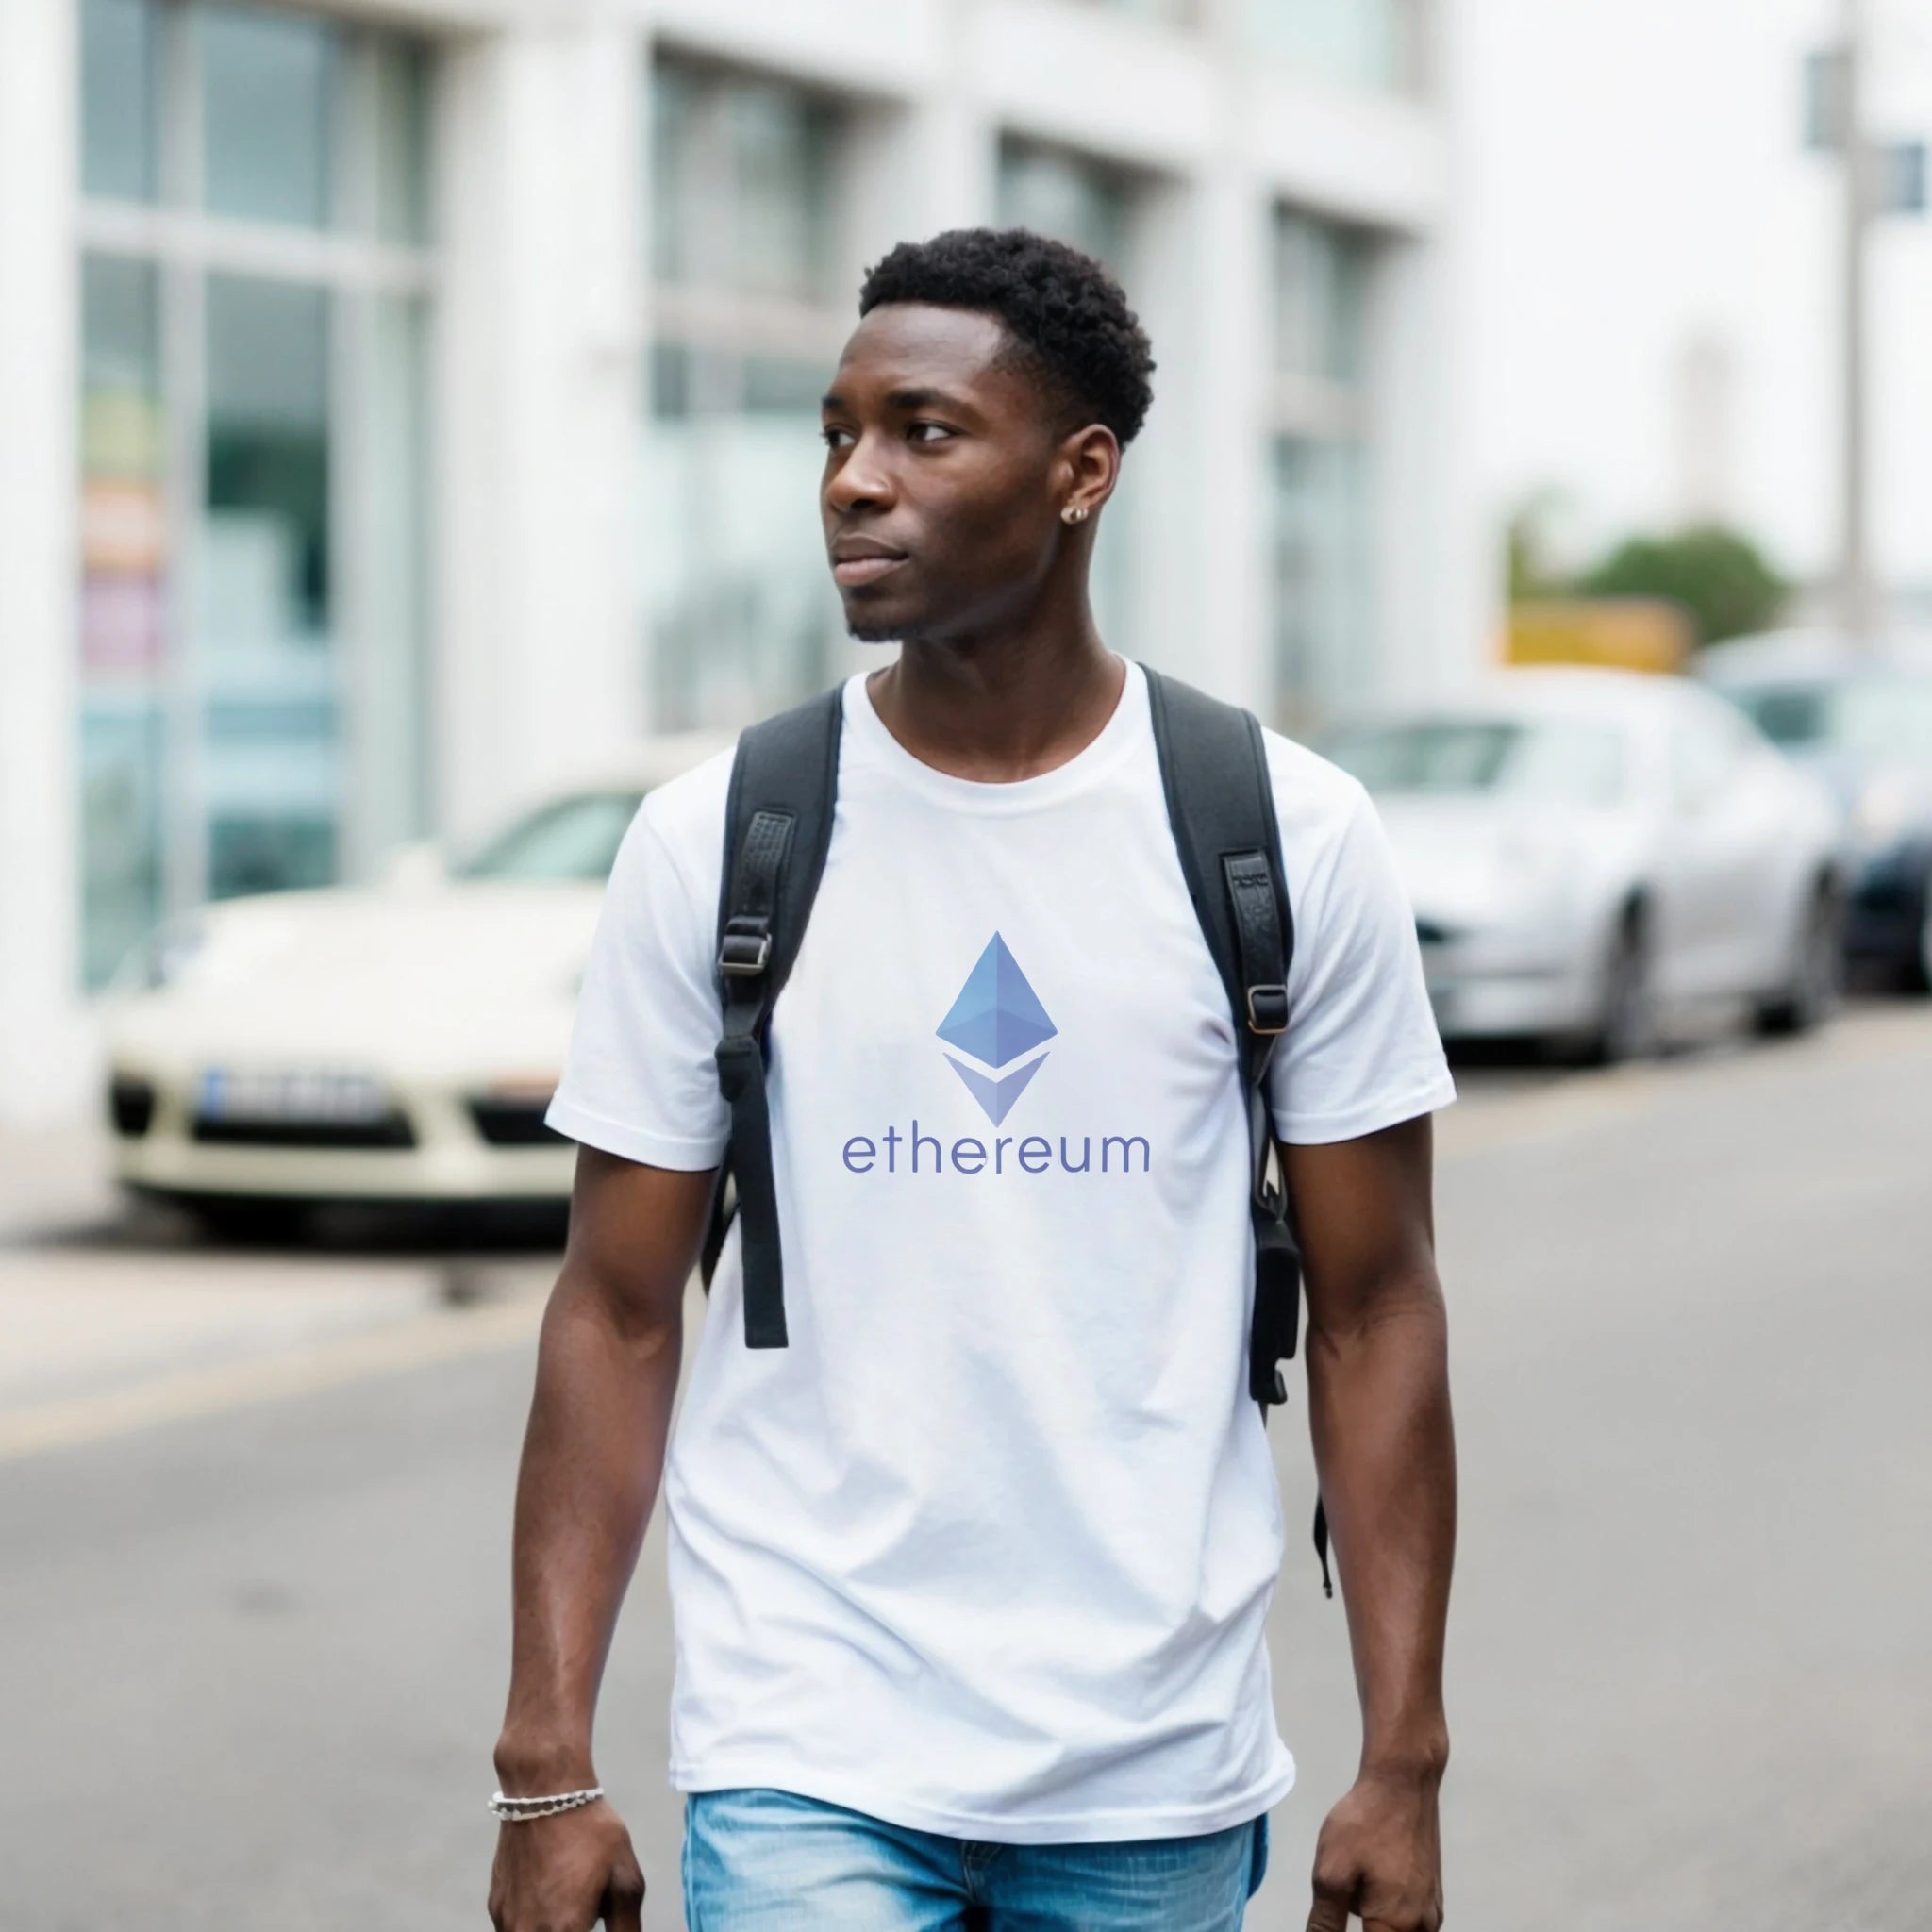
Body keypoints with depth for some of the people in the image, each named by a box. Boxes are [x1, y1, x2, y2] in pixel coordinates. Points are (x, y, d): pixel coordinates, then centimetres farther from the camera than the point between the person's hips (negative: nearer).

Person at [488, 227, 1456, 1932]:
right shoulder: (711, 844, -1)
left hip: (1159, 1783, 1)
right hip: (808, 1772, -1)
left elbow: (1373, 1312, 1)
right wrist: (547, 1766, -5)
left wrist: (1404, 1769, -2)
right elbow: (618, 1315, 1)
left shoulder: (1287, 836, -2)